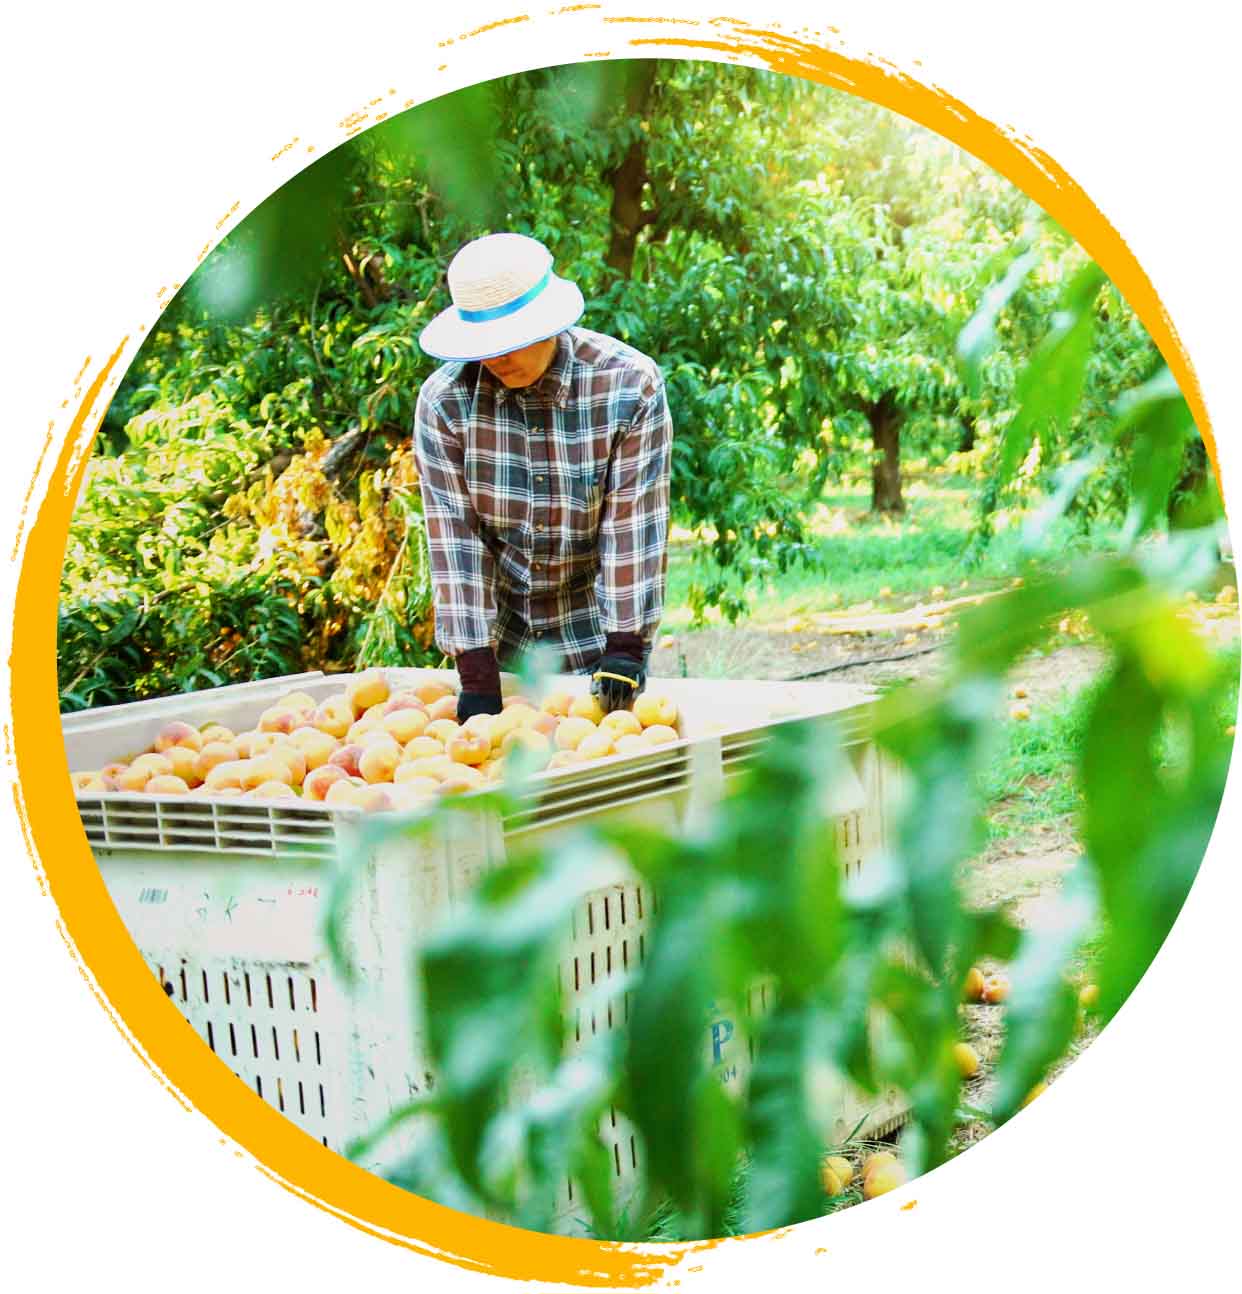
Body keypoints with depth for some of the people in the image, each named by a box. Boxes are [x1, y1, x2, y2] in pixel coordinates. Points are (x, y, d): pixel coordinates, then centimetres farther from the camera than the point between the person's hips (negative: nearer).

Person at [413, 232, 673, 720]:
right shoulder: (445, 399, -11)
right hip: (498, 638, 1)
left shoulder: (630, 385, -14)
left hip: (595, 639, -1)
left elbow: (634, 519, -15)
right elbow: (454, 533, -14)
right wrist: (476, 671, -19)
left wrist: (626, 646, -20)